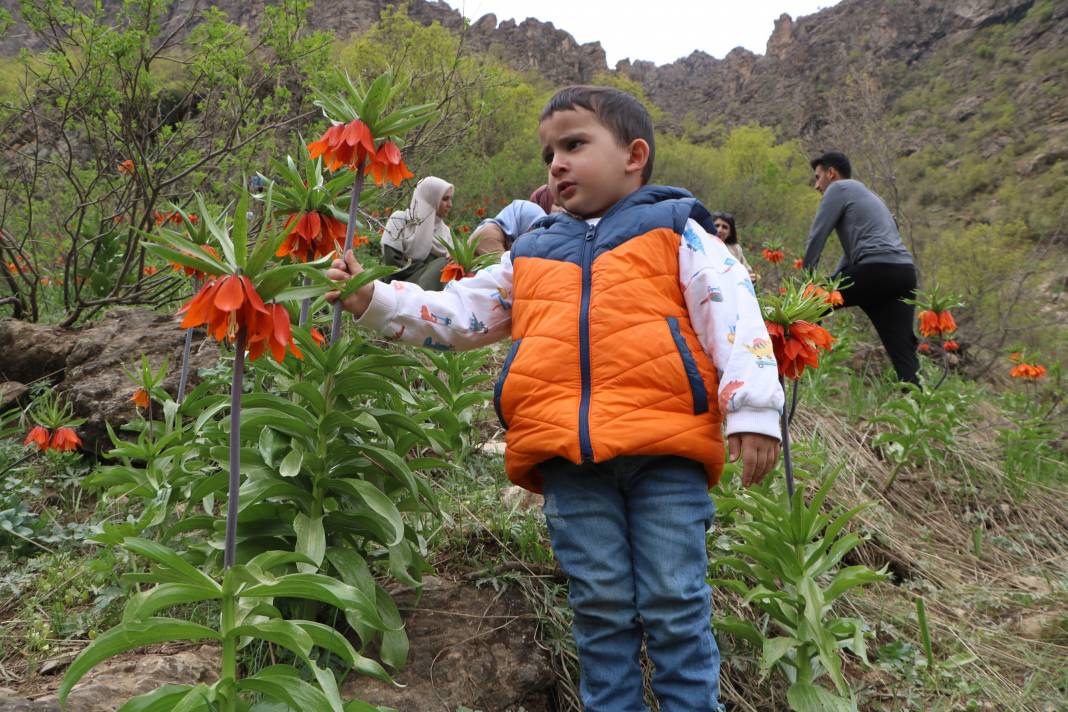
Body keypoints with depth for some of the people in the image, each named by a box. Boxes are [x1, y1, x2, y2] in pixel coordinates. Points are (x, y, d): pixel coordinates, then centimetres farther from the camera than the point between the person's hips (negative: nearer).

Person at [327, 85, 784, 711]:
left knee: (675, 606, 3)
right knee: (601, 608, 9)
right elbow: (456, 316, 24)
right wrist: (374, 300, 13)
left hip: (664, 449, -3)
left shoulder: (672, 230, 11)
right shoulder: (532, 254, 23)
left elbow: (731, 311, 0)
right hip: (568, 459, 3)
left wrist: (752, 412, -11)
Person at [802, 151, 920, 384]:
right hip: (905, 272, 8)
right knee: (902, 349, 3)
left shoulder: (839, 188, 8)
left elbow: (817, 235, 1)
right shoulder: (866, 194, 35)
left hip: (877, 269, -8)